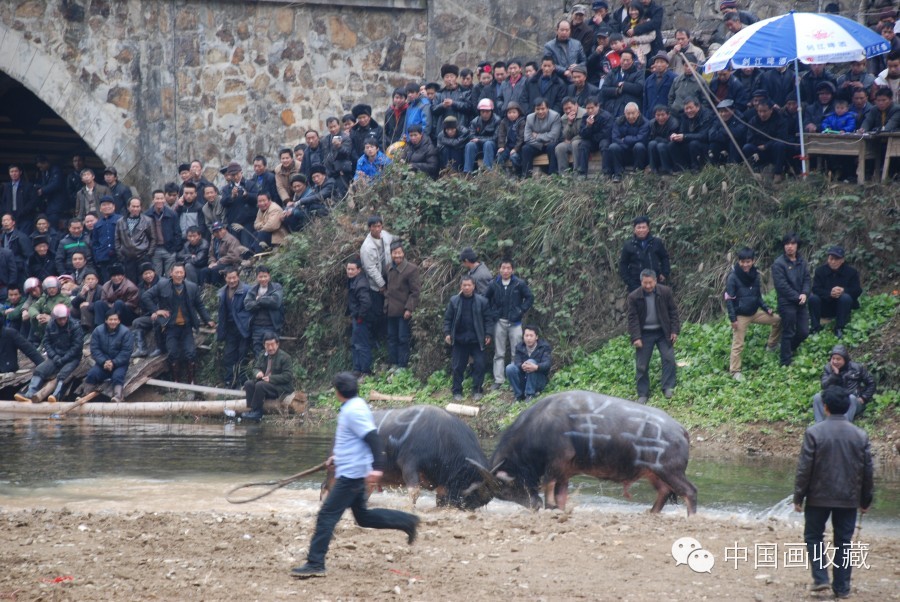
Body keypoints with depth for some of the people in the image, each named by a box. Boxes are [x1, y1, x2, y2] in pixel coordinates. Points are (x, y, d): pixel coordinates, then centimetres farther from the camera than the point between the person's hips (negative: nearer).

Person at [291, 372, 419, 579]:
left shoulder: (354, 411, -19)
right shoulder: (353, 407, 12)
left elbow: (373, 437, -27)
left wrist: (377, 467, -34)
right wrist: (337, 456, 32)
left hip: (351, 474, -10)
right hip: (352, 473, 10)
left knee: (327, 516, -8)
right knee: (363, 516, 20)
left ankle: (315, 564, -8)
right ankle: (407, 521, 22)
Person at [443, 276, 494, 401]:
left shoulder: (482, 301, -3)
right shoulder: (454, 301, 1)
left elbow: (488, 319, 1)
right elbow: (447, 319, 5)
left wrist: (488, 334, -5)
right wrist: (447, 333, -3)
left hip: (476, 339, -1)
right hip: (459, 339, 1)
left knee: (479, 365, -3)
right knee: (457, 366, 5)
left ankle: (477, 391, 9)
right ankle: (457, 392, 14)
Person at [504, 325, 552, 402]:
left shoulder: (544, 347, -8)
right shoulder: (519, 347, 2)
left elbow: (546, 364, -23)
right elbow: (517, 362, -13)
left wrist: (536, 367, -46)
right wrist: (522, 366, -39)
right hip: (523, 381, 3)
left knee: (531, 361, -29)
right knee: (510, 368, -22)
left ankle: (530, 395, -26)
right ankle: (519, 395, -9)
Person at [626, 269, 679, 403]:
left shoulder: (666, 292, -9)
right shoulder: (634, 297, -12)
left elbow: (673, 312, -1)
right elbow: (633, 318, -9)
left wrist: (675, 330, -5)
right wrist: (636, 337, -15)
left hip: (663, 332, 1)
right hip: (645, 334, -1)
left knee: (668, 358, -8)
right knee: (642, 365, 1)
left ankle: (668, 388, 4)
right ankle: (643, 394, 11)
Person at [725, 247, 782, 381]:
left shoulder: (755, 275, 3)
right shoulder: (733, 277, -15)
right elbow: (729, 299, -15)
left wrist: (766, 309, 3)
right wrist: (733, 318, -18)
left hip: (754, 312, 6)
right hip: (740, 315, -6)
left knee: (777, 320, 7)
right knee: (738, 344, -3)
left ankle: (771, 345, 22)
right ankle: (735, 371, 8)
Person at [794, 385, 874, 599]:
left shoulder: (814, 433, -11)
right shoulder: (860, 435, -1)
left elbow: (804, 468, -10)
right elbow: (867, 471, 4)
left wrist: (798, 497, -2)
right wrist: (866, 499, 15)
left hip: (819, 496, -2)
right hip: (849, 499, 3)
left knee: (813, 536, 14)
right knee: (843, 541, 9)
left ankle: (820, 577, 1)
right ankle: (842, 587, 10)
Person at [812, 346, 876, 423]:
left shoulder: (857, 368, 0)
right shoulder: (828, 368, 3)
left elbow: (871, 383, 6)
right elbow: (824, 387, -11)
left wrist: (864, 398, -5)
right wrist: (834, 374, -20)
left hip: (854, 403, -2)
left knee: (851, 398, -37)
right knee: (817, 397, -22)